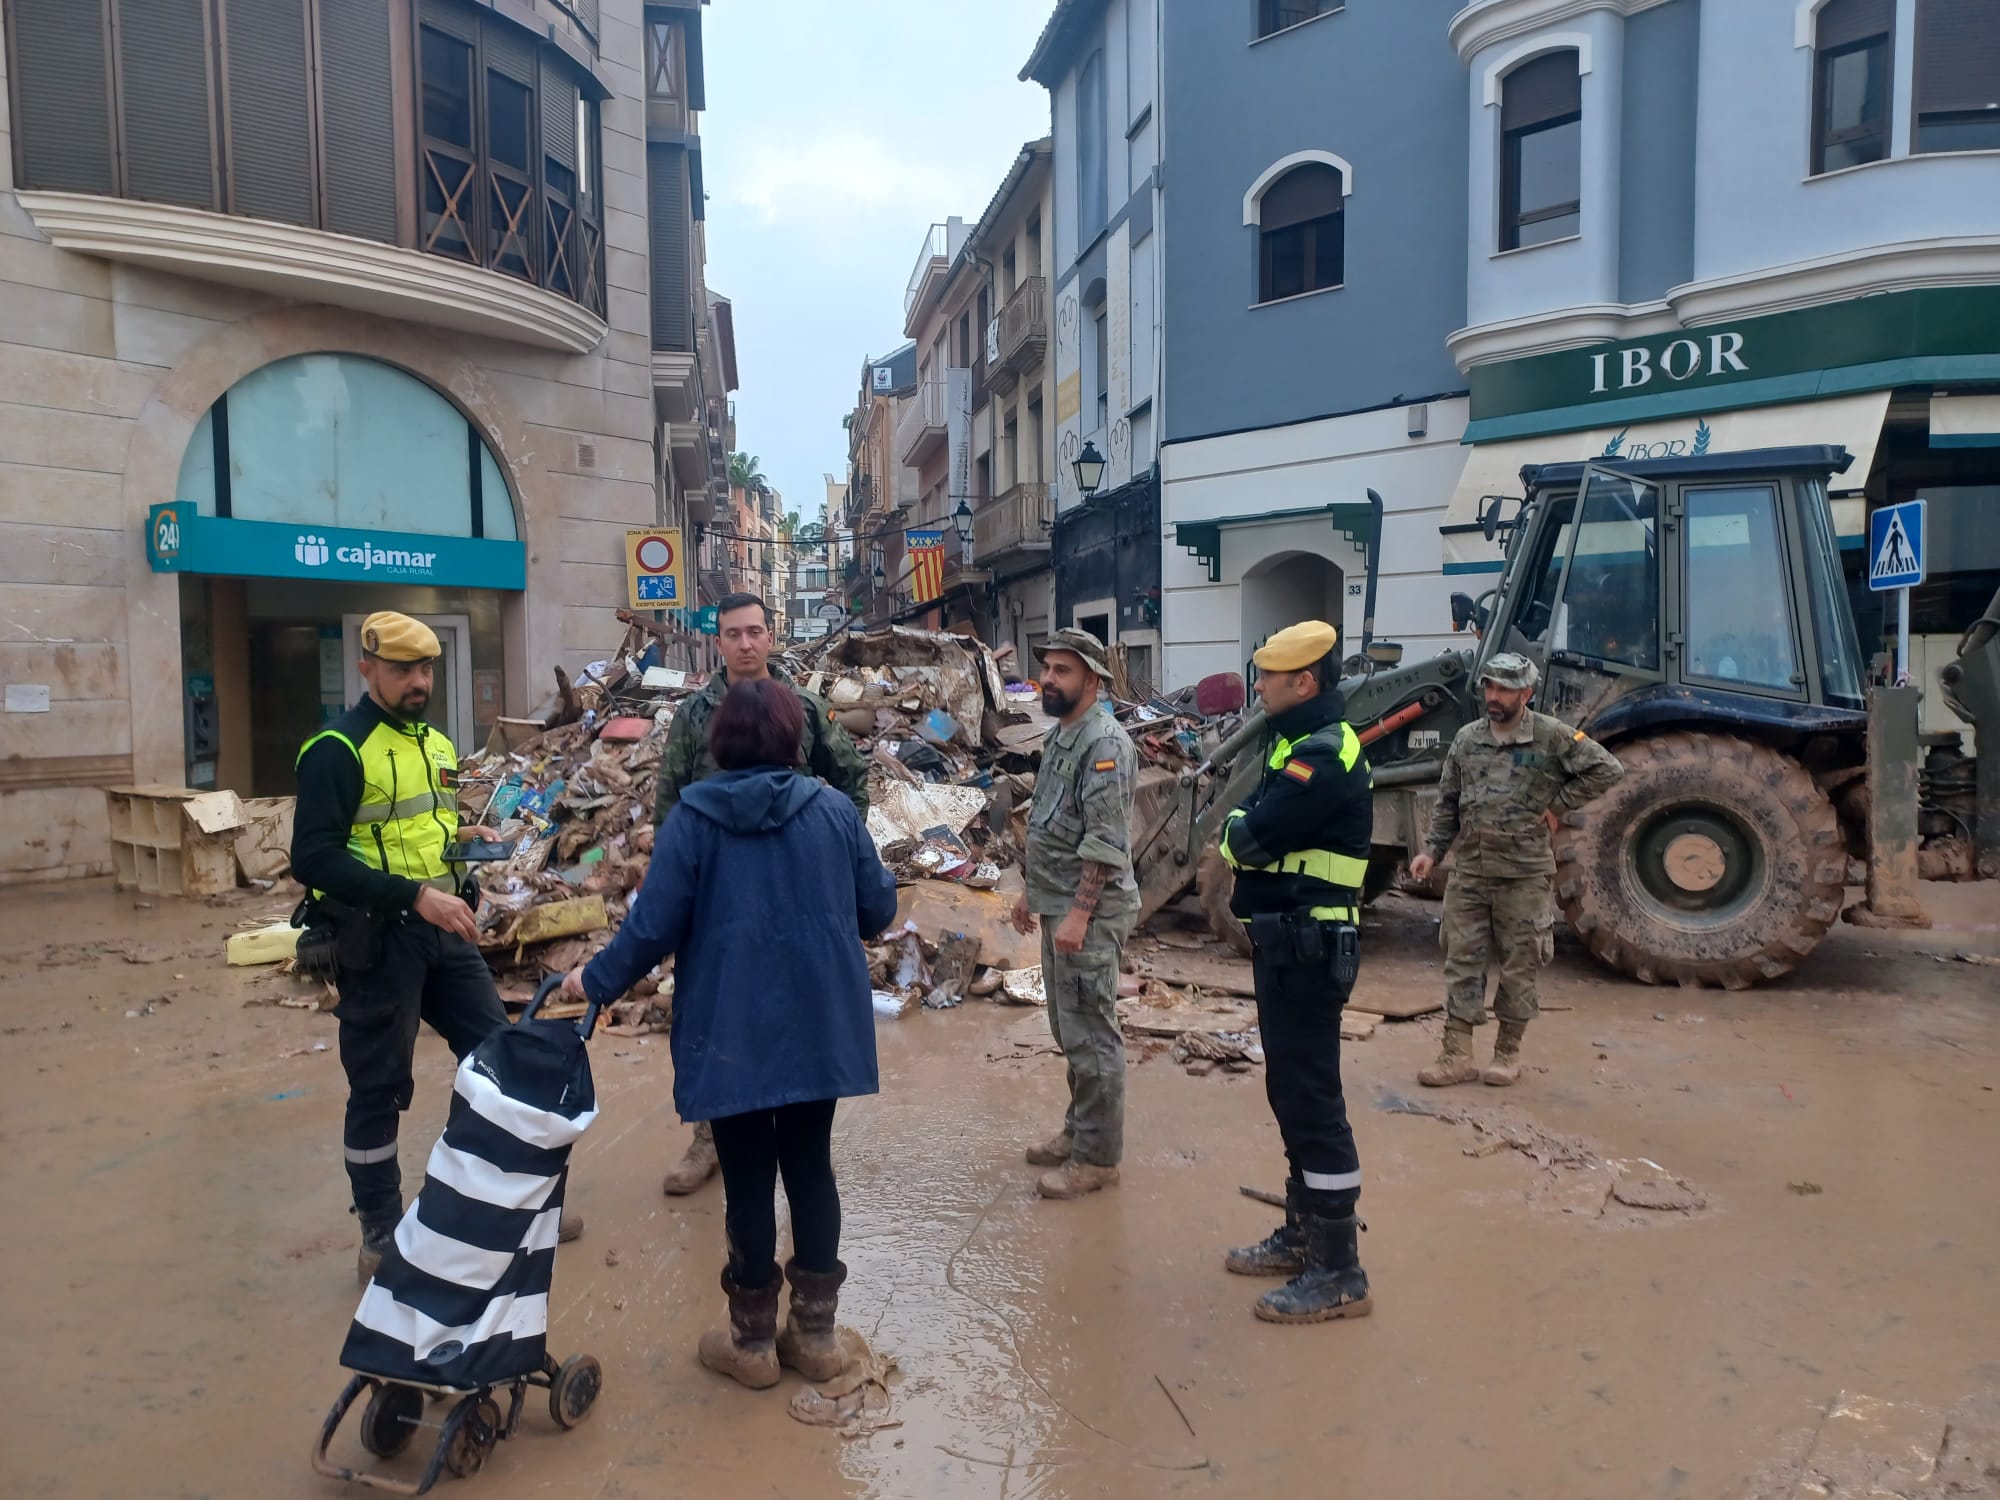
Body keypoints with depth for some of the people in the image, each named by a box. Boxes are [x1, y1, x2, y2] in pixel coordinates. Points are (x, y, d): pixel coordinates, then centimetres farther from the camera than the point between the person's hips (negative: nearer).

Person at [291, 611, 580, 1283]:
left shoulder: (436, 744, 12)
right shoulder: (337, 749, -14)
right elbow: (314, 858, -22)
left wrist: (463, 833, 4)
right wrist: (415, 896, -29)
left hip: (443, 930, 8)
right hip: (377, 939, -8)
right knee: (379, 1087, 4)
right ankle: (381, 1242, 21)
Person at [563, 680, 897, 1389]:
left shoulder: (693, 817, -7)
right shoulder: (834, 809, -2)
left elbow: (653, 926, -9)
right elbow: (878, 909, 3)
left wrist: (596, 980, 8)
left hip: (731, 1035, -2)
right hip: (821, 1029, 2)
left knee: (748, 1181, 10)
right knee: (811, 1169, 15)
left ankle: (752, 1342, 24)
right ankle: (815, 1332, 26)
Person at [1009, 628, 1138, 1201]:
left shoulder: (1105, 743, -17)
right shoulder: (1058, 736, 13)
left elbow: (1105, 841, -23)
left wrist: (1078, 914, -24)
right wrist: (1032, 892, 20)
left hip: (1089, 911, -10)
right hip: (1057, 905, 10)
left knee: (1091, 1036, -1)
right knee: (1069, 1030, 18)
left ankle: (1098, 1156, 9)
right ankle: (1079, 1129, 31)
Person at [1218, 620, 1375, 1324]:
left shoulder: (1324, 754, -19)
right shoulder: (1302, 745, 15)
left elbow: (1250, 838, -22)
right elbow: (1250, 832, 15)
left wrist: (1236, 826, -2)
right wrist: (1248, 832, -6)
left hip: (1307, 948, -11)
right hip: (1287, 943, 11)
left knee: (1311, 1100, -5)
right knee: (1292, 1093, 18)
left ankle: (1338, 1273, 5)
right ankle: (1303, 1234, 32)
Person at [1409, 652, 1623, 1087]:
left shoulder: (1552, 736, -7)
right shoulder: (1466, 739, 6)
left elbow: (1607, 769, -7)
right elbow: (1448, 803, 11)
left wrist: (1558, 805, -8)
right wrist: (1433, 850, 3)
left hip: (1524, 874, -4)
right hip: (1469, 871, 4)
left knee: (1518, 967, 7)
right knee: (1462, 961, 4)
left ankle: (1508, 1054, 20)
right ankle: (1458, 1055, 10)